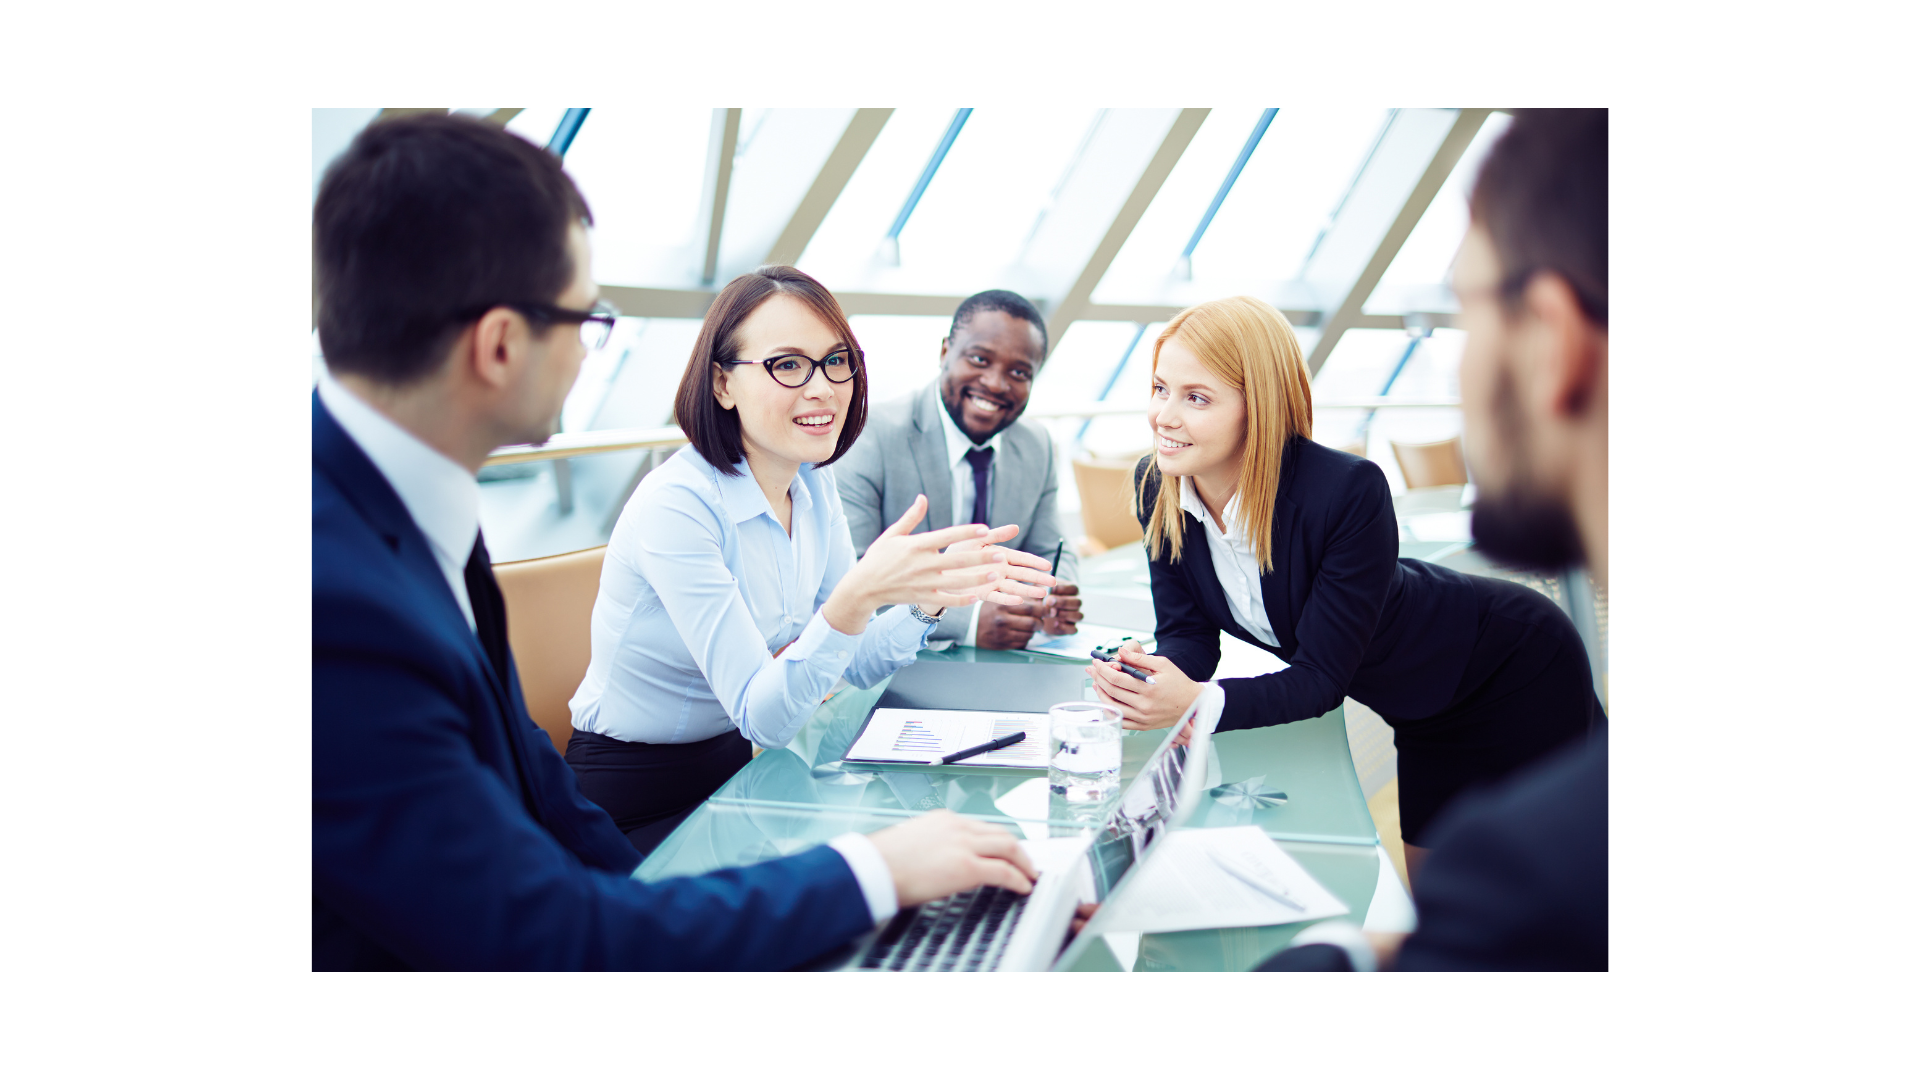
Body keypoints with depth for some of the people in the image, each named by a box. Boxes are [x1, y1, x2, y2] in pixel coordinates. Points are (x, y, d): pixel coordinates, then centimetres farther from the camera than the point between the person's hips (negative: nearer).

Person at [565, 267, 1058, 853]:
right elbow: (760, 716, -26)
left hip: (734, 770, 7)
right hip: (634, 813, -7)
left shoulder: (813, 483, 0)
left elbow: (856, 662, 3)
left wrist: (936, 593, -16)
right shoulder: (676, 505, -24)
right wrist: (856, 598, -42)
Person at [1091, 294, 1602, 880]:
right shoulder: (1157, 486, -19)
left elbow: (1324, 675, -33)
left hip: (1516, 672, -6)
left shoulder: (1349, 492, -38)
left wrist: (1200, 703, -47)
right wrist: (1148, 680, -35)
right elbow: (1188, 630, -13)